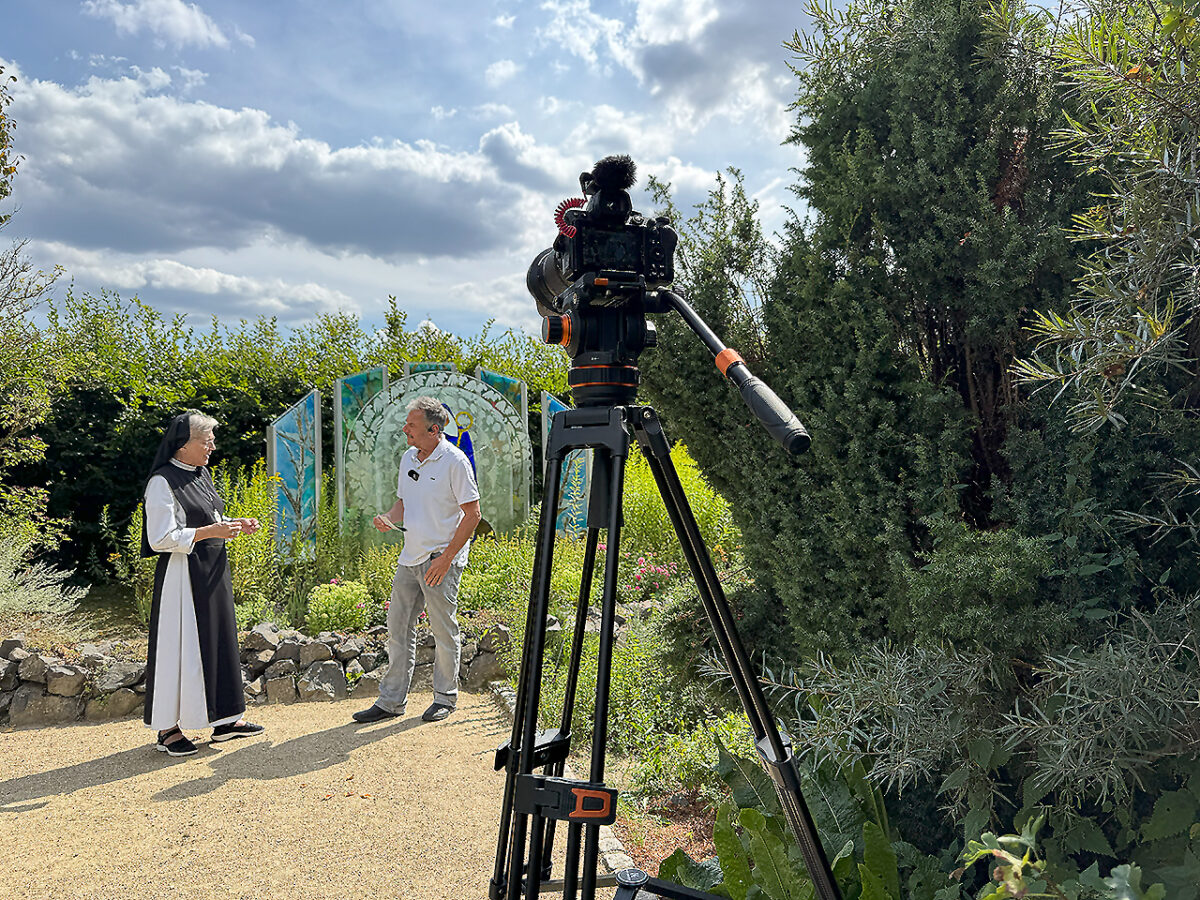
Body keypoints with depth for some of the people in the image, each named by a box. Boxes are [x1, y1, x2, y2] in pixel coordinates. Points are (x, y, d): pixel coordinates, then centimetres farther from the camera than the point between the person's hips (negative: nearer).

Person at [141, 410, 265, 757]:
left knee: (218, 640, 12)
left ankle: (223, 720, 21)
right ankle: (168, 728, 12)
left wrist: (235, 524, 5)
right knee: (179, 646, -1)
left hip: (212, 572, 9)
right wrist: (212, 530, -21)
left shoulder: (201, 474, 11)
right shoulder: (162, 482, -14)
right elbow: (163, 538, -19)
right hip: (182, 575, -8)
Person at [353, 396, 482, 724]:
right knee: (398, 627, 9)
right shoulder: (408, 458, 9)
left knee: (444, 630, 4)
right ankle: (391, 700, 20)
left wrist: (446, 558, -16)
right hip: (410, 557, 7)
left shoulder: (455, 461, -13)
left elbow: (472, 514, -13)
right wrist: (389, 518, -1)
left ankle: (445, 698, 21)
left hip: (441, 559, -7)